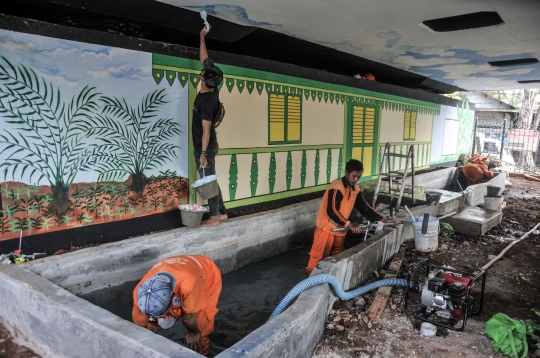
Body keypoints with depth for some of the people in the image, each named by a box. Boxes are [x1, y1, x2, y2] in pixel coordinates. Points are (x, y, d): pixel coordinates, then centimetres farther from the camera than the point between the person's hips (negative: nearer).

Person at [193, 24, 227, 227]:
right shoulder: (210, 91, 3)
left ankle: (214, 218, 6)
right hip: (205, 146, 9)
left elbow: (206, 129, -23)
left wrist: (203, 153, -22)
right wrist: (202, 37, 20)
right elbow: (204, 59, 14)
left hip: (205, 147, -9)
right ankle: (222, 213, 22)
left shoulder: (206, 100, -21)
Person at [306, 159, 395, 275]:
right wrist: (350, 225, -33)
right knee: (319, 255, 1)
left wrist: (382, 219, 4)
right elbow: (331, 211, -30)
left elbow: (364, 208, 11)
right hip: (326, 227, -8)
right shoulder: (336, 187, -23)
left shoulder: (355, 189, 3)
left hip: (340, 229, 8)